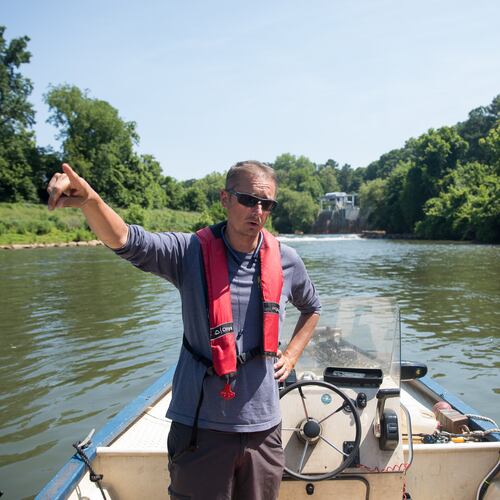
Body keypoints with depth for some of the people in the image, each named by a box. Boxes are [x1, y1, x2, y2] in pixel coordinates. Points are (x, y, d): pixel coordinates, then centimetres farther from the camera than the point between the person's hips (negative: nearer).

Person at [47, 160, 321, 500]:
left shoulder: (286, 261, -1)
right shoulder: (192, 252, -10)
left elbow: (311, 307, 20)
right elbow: (126, 241, -27)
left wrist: (292, 354, 9)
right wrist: (89, 200, -46)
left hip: (262, 424, 3)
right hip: (201, 426, -3)